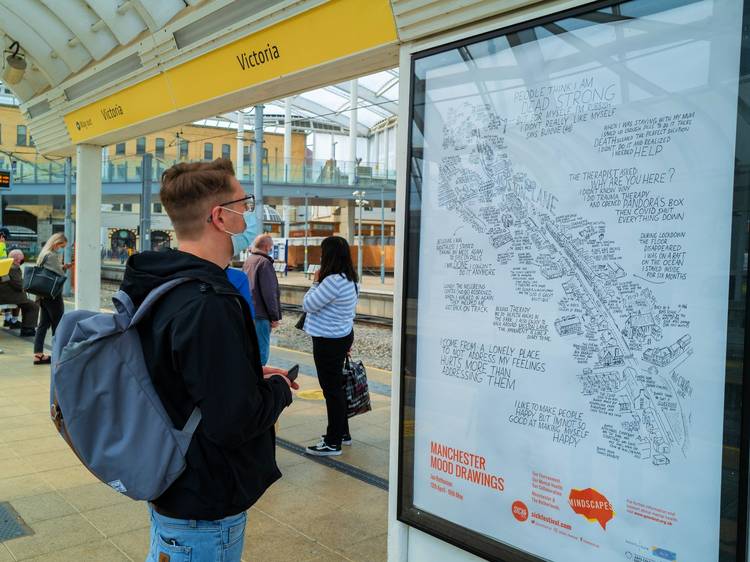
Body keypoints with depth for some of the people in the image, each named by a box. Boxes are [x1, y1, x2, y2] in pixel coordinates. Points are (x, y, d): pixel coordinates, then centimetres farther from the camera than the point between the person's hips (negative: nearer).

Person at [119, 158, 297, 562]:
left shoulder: (158, 286, 3)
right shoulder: (209, 305, -30)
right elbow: (234, 422, -31)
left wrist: (254, 377, 6)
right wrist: (278, 389, -12)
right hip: (206, 510, -9)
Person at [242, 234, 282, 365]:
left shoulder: (248, 261, 14)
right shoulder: (264, 262, -14)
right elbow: (269, 293, -17)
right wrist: (275, 317, -11)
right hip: (260, 315, -9)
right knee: (261, 352, -6)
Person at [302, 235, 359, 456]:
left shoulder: (333, 281, -24)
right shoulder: (349, 279, 7)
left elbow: (308, 305, -17)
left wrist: (315, 282, -5)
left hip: (329, 341, -10)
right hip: (343, 336, 10)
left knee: (331, 389, -1)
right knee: (336, 386, 19)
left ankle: (333, 443, 9)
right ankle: (342, 432, 32)